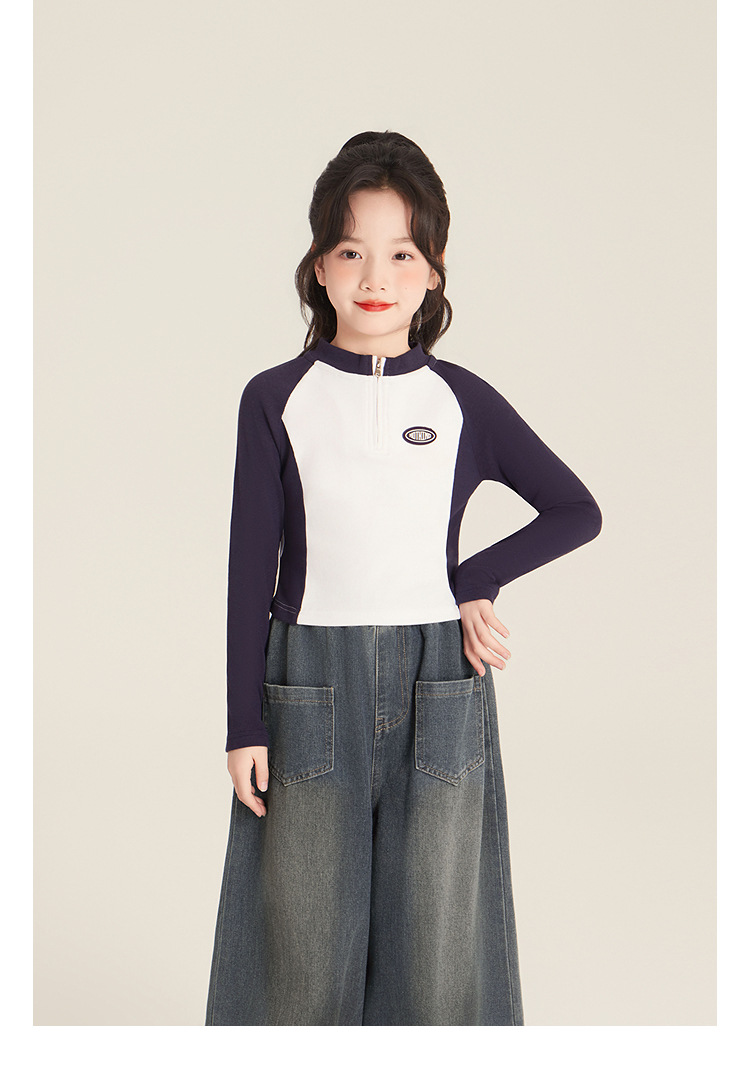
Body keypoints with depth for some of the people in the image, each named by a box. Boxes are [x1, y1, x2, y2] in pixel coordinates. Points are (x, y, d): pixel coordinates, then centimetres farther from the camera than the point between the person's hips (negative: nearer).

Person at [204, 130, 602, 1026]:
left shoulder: (463, 401, 3)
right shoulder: (275, 400, 1)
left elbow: (577, 511, 10)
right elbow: (250, 569, 2)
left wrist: (477, 580, -3)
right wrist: (244, 725, 0)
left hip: (439, 684, 1)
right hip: (309, 686, 0)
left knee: (437, 944, 7)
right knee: (300, 953, 5)